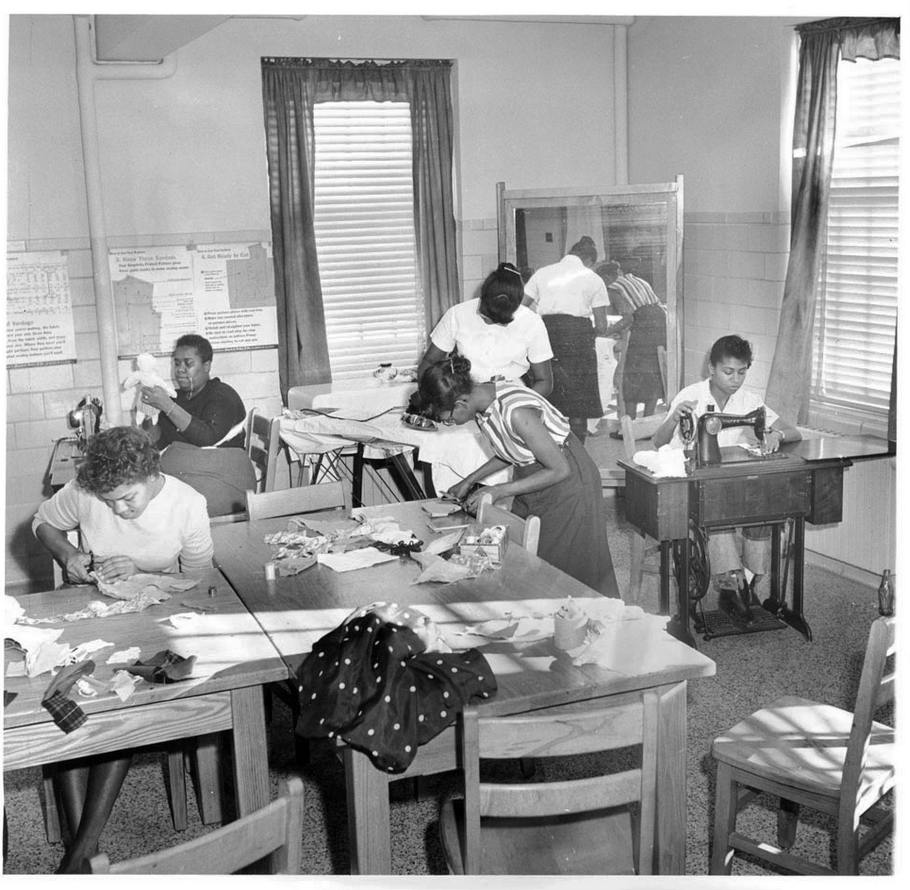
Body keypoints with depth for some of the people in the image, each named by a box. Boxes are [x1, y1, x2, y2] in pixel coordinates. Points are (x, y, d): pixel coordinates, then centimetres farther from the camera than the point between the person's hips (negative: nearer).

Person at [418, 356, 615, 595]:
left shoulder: (516, 412, -33)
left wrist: (498, 491, -20)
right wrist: (469, 481, 6)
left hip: (568, 482, -8)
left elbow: (560, 470, -24)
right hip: (530, 477, 8)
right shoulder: (481, 400, -8)